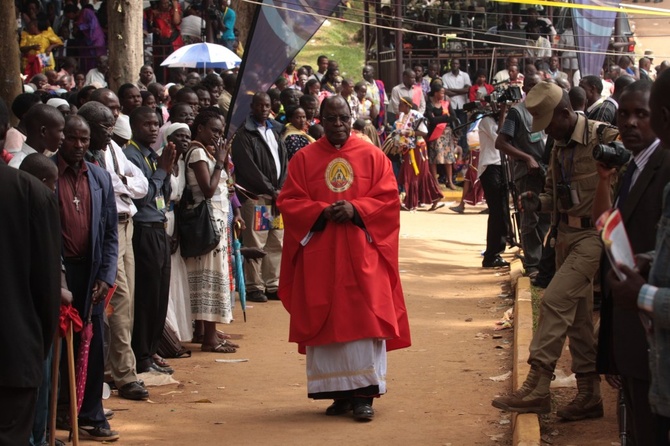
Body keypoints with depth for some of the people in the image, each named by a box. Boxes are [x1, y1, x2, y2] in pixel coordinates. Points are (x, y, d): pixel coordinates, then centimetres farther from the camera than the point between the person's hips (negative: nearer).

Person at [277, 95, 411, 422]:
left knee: (364, 320, -8)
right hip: (319, 256, 1)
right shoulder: (304, 159, 7)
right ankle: (339, 394, 8)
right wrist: (322, 212, -14)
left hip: (362, 253, -1)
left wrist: (356, 210, -15)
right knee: (326, 323, 0)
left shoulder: (373, 156, 6)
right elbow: (288, 202, 2)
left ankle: (363, 394, -6)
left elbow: (388, 199, 1)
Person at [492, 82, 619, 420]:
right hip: (566, 235, 9)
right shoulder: (559, 145, 12)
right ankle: (589, 395, 17)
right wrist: (537, 202, 2)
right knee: (578, 313, 10)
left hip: (593, 235, -9)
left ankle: (537, 386, -15)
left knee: (555, 300, -17)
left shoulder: (602, 137, -14)